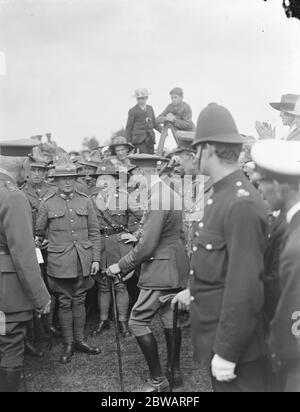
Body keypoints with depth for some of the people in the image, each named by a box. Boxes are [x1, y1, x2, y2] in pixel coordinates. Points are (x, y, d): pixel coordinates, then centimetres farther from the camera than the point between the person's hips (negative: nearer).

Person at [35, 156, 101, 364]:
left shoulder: (85, 201, 3)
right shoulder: (48, 204, -1)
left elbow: (94, 232, 4)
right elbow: (38, 233, 10)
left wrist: (96, 259, 1)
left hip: (83, 260, 2)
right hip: (60, 261, -1)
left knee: (79, 300, 11)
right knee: (64, 303, 6)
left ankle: (80, 340, 25)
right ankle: (68, 344, 18)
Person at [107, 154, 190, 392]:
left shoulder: (157, 199, -21)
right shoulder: (171, 194, 9)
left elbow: (147, 245, -23)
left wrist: (122, 266, -11)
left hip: (161, 269, -10)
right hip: (175, 265, 10)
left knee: (138, 322, -2)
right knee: (170, 318, 17)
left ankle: (158, 380, 7)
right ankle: (175, 372, 29)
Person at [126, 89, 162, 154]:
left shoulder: (150, 108, 16)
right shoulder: (133, 111, 0)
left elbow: (154, 123, 22)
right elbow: (128, 127, 2)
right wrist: (129, 141, -1)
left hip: (150, 139, 6)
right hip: (139, 139, -6)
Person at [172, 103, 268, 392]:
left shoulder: (242, 204, -24)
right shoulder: (223, 195, 5)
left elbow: (245, 287, -25)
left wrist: (227, 352, -21)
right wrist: (194, 292, 21)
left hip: (233, 341, -9)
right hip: (213, 330, 9)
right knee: (220, 387, 23)